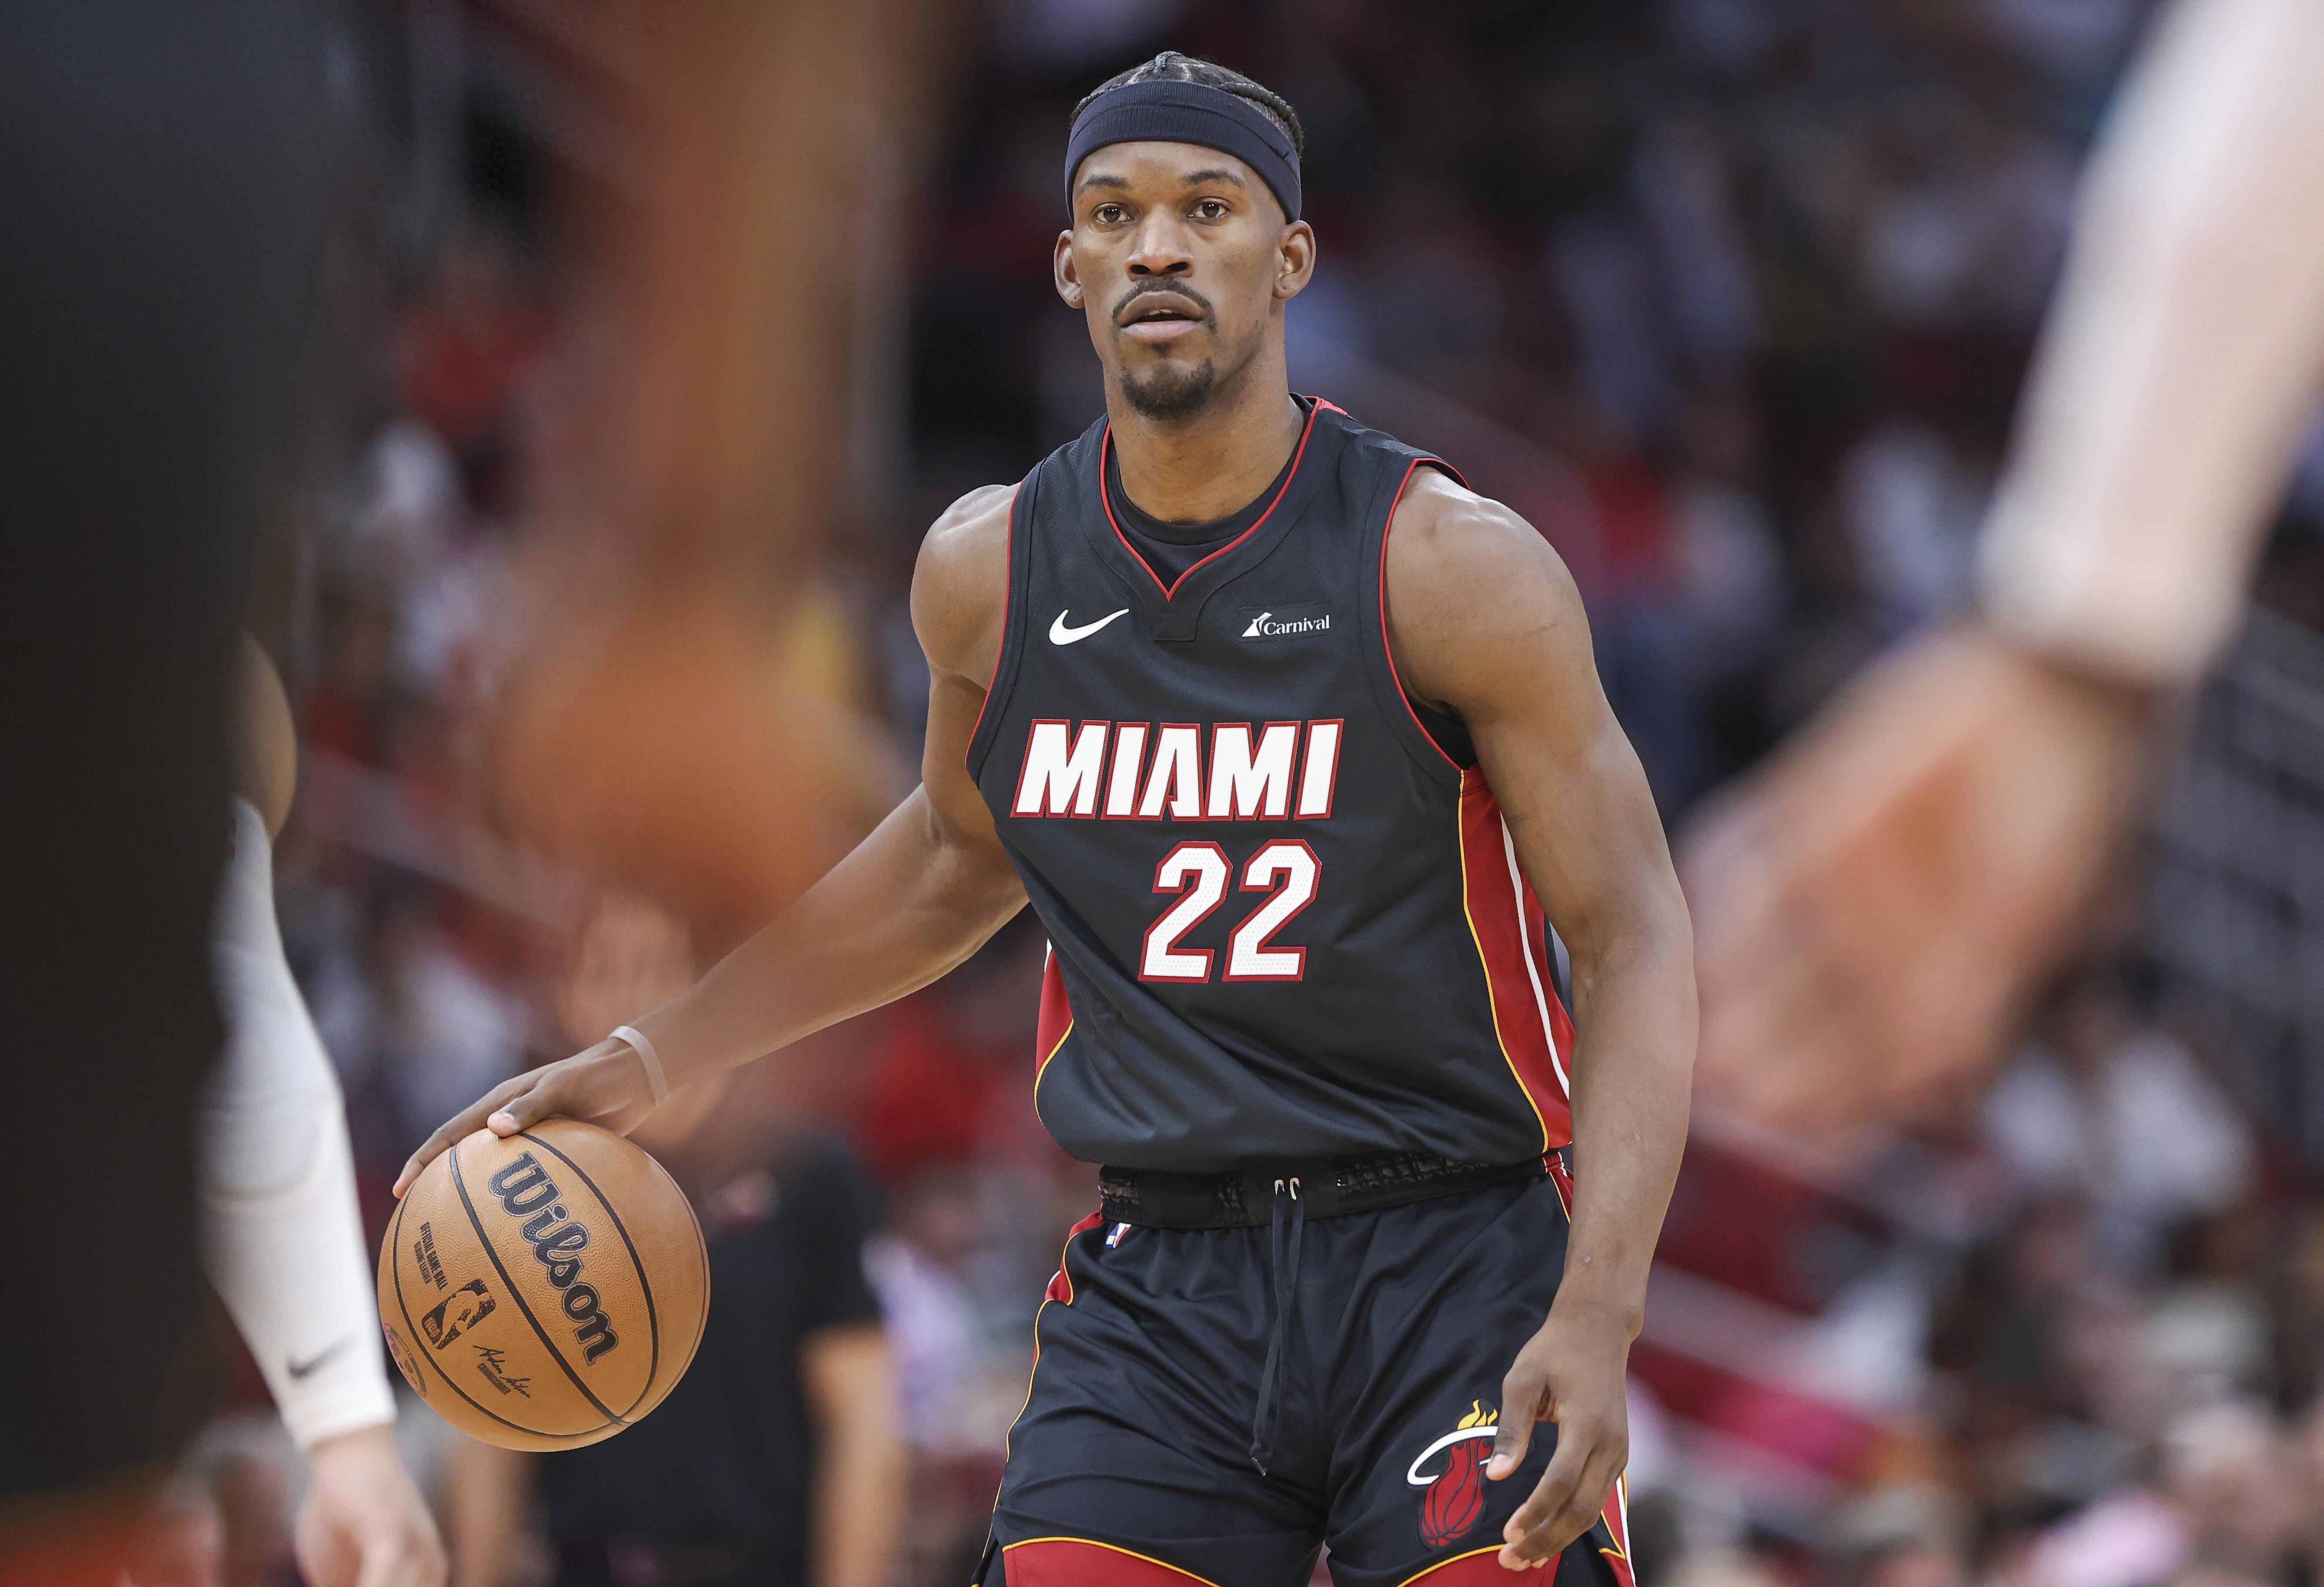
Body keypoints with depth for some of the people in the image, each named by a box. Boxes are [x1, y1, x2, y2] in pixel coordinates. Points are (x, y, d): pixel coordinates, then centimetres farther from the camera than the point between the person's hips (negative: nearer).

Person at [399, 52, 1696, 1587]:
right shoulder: (988, 570, 4)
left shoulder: (1450, 566, -10)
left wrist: (1599, 1314, -21)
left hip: (1455, 1268, -3)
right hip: (1157, 1287, 3)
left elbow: (1634, 938, -9)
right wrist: (650, 1059, 22)